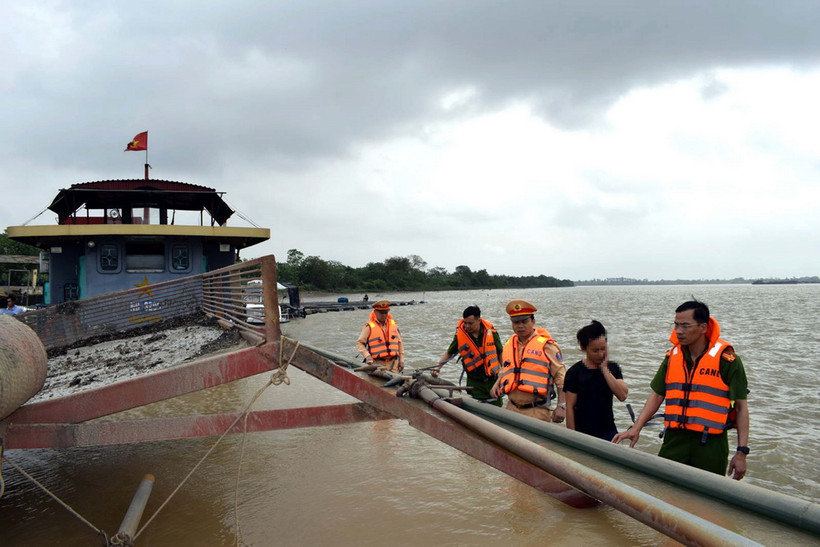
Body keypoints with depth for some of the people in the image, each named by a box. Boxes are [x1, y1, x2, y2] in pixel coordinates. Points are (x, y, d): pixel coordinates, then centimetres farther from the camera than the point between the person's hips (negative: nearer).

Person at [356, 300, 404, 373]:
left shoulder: (393, 325, 12)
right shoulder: (369, 327, -2)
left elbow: (399, 343, 17)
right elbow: (359, 343, -2)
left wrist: (401, 360, 12)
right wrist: (367, 356, -15)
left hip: (393, 363, 4)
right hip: (377, 363, -4)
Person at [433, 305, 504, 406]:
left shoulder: (491, 332, -6)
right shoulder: (459, 335, -7)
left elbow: (500, 354, 5)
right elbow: (449, 353, 7)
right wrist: (438, 367, -7)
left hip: (493, 380, 1)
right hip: (474, 382, -1)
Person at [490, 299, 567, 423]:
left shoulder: (546, 345, -6)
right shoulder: (509, 344, 12)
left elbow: (561, 376, -7)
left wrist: (561, 407, -12)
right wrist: (497, 384, 10)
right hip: (512, 408, 6)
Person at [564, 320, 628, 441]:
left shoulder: (612, 368, 4)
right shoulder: (575, 372, -7)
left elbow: (622, 395, -10)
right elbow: (570, 407, -6)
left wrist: (604, 369, -13)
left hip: (609, 432, 4)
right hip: (583, 434, -3)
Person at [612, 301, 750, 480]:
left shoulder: (726, 359, -7)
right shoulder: (673, 356, 7)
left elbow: (741, 406, -4)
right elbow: (657, 396, 12)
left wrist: (742, 452, -8)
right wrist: (636, 428, 0)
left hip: (710, 445, -3)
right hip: (675, 440, 4)